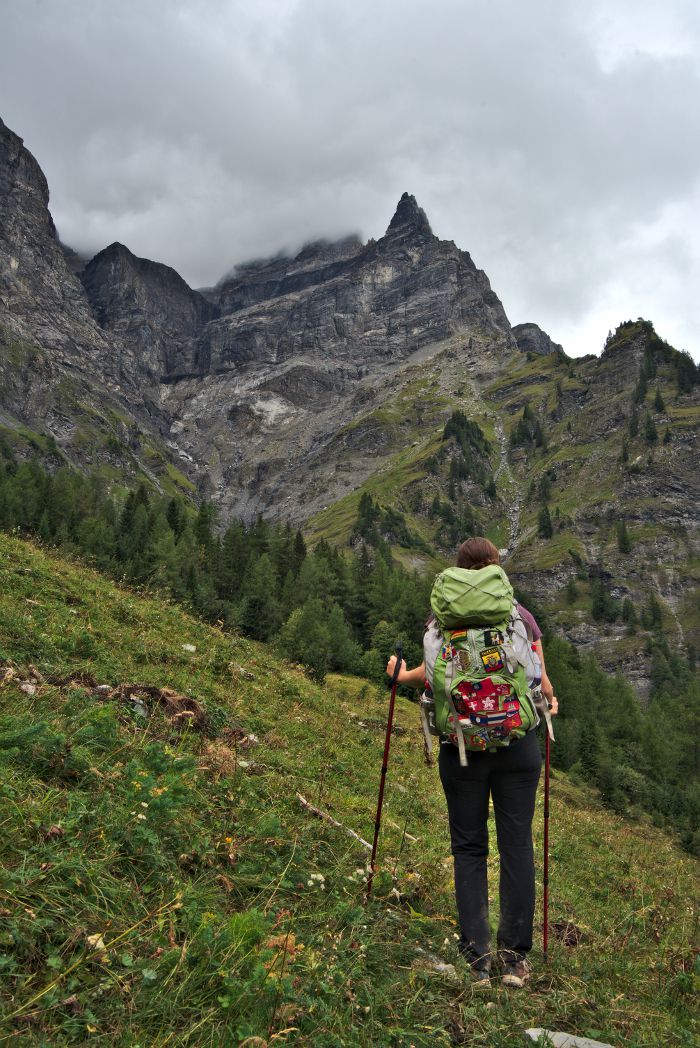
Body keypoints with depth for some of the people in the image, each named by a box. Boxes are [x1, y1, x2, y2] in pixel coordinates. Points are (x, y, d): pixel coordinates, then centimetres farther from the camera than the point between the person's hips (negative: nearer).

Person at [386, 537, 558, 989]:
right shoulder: (521, 616, 1)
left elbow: (432, 675, -11)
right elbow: (540, 680, -1)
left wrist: (401, 674, 10)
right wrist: (551, 699, 22)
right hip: (519, 743, 1)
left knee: (469, 847, 10)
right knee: (517, 845, 9)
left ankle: (477, 956, 10)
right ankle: (516, 956, 13)